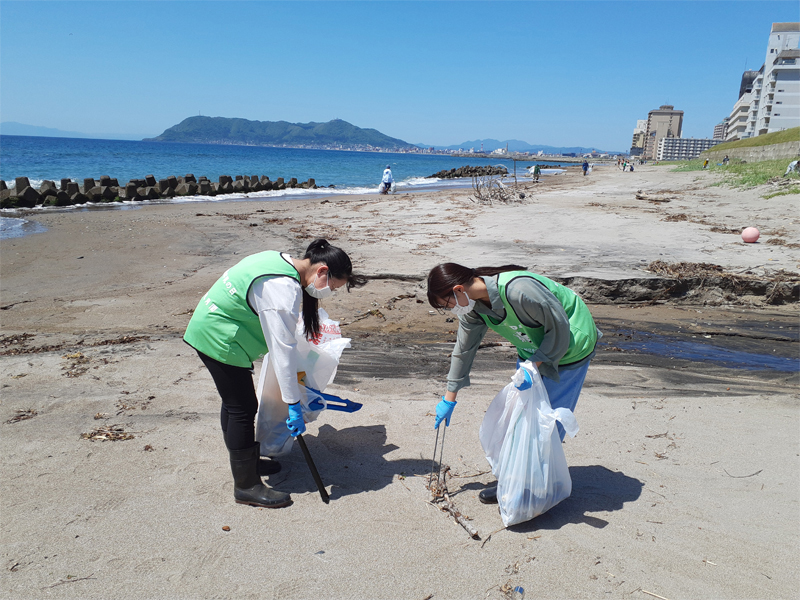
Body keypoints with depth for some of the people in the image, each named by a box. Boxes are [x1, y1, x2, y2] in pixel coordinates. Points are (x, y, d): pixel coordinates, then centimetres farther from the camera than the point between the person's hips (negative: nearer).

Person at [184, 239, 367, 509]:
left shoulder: (281, 261, 3)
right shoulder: (284, 289, -27)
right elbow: (283, 350, -28)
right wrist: (293, 404, -24)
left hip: (209, 327, 11)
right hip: (219, 338, -11)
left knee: (234, 402, 20)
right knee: (243, 408, -4)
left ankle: (246, 461, 37)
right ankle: (247, 486, 8)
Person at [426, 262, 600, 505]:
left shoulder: (517, 290, -37)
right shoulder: (472, 305, -10)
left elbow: (559, 324, -25)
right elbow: (464, 348, 3)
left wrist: (536, 365, -23)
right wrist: (449, 398, 9)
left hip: (568, 346, -7)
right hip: (533, 349, 8)